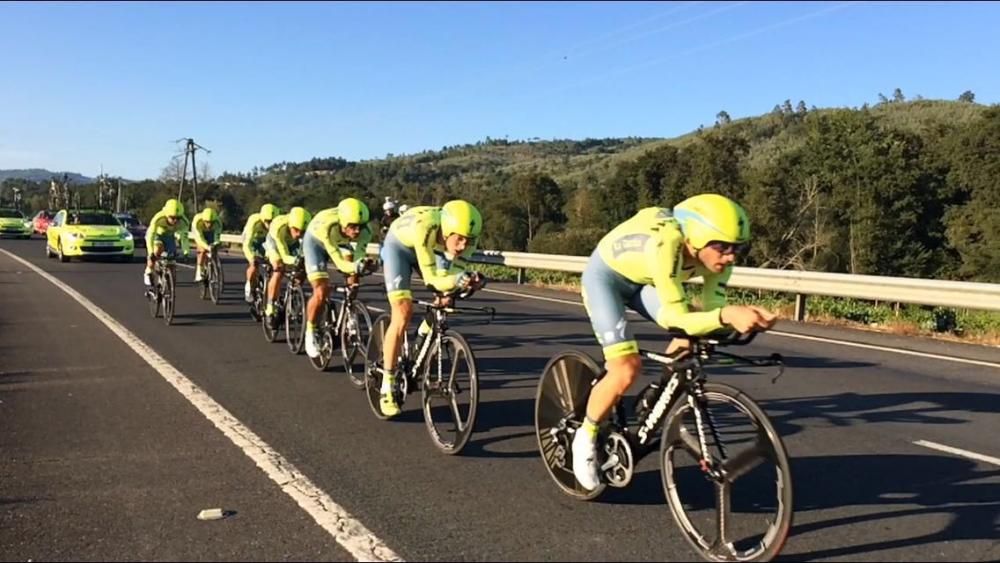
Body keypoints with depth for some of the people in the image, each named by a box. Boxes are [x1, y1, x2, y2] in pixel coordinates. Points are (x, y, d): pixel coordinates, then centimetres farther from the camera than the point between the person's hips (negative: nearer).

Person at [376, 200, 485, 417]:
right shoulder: (425, 227, -42)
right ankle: (387, 387, -9)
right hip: (399, 246, -5)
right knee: (403, 313, -17)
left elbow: (454, 272, -25)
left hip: (433, 249, 5)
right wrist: (454, 280, -56)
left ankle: (425, 331, 18)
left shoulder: (467, 234, -29)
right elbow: (431, 279, -37)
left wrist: (466, 280, -45)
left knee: (449, 296, -14)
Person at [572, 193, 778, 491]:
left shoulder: (716, 252, -22)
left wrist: (743, 315, -41)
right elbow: (676, 318, -41)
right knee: (626, 370, -19)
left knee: (690, 342, -13)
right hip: (605, 275, -6)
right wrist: (727, 315, -56)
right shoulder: (665, 243, -41)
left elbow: (711, 308, -21)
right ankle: (585, 437, 5)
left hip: (643, 280, 6)